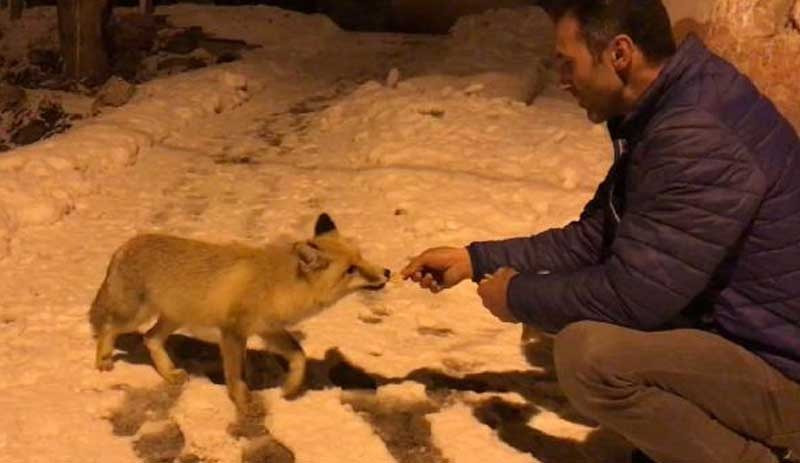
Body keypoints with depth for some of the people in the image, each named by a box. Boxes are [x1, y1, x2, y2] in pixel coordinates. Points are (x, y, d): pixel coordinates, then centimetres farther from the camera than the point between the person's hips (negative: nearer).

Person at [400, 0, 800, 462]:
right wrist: (476, 259, 8)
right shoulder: (664, 116, 5)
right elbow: (593, 238, 12)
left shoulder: (701, 136, -26)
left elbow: (630, 295, -26)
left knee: (588, 353, -28)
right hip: (733, 332, 10)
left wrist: (517, 296, -10)